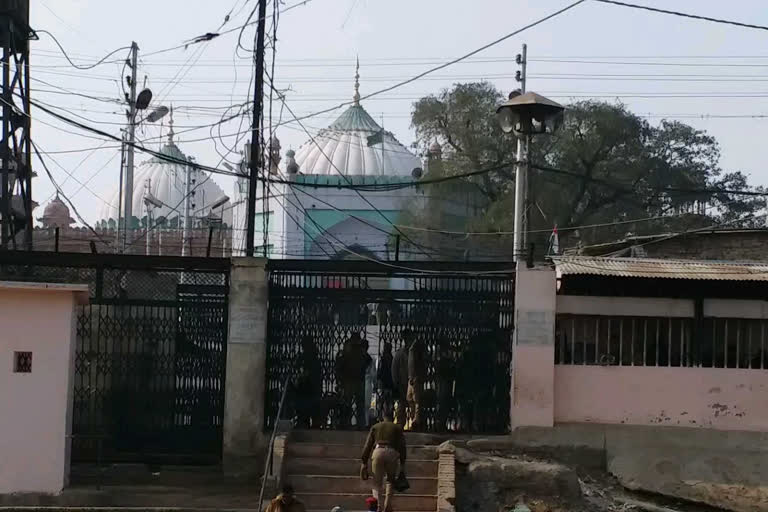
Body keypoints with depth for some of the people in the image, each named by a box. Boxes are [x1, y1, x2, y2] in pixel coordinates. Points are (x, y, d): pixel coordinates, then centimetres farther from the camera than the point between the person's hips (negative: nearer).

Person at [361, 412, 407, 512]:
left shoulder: (375, 427, 21)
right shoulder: (397, 428, 21)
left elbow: (368, 445, 12)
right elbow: (402, 446, 11)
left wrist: (364, 463, 10)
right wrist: (402, 464, 11)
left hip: (378, 451, 0)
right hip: (392, 453, 0)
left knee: (377, 483, 5)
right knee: (390, 480, 20)